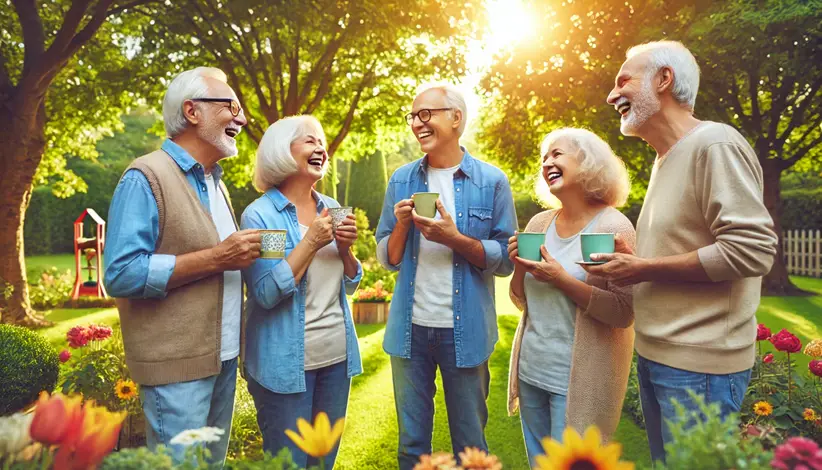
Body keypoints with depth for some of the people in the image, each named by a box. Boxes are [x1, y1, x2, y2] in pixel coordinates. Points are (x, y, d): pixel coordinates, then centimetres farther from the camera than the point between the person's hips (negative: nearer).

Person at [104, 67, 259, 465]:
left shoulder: (215, 182, 14)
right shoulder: (146, 178, -13)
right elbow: (121, 274, -22)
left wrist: (241, 255, 3)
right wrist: (217, 258, -22)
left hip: (223, 357, 8)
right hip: (178, 363, -8)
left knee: (214, 460, 18)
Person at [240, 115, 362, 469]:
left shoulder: (332, 209, 6)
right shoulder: (259, 215, -11)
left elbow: (350, 285, 10)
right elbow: (267, 294, -18)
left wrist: (345, 248, -9)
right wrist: (311, 242, -21)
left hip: (337, 355, 6)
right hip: (285, 363, -5)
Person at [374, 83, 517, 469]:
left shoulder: (491, 181, -3)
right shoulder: (401, 180, 5)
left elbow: (505, 261, -5)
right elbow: (388, 259, 7)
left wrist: (454, 239, -19)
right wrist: (402, 225, -12)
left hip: (465, 330, -2)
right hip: (410, 328, 3)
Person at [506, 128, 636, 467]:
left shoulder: (614, 227, -13)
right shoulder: (539, 223, 4)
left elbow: (623, 313, -17)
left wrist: (561, 279, -24)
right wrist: (519, 267, -9)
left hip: (578, 381, -6)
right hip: (531, 372, 6)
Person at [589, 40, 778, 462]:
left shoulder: (715, 144, -14)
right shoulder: (665, 158, 14)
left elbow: (752, 249, -22)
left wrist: (643, 269, -17)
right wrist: (629, 264, 4)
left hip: (698, 364, -9)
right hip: (655, 354, 9)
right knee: (664, 459, 19)